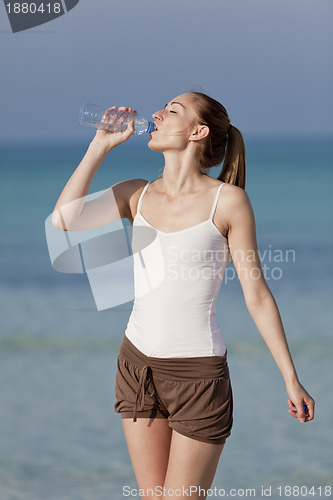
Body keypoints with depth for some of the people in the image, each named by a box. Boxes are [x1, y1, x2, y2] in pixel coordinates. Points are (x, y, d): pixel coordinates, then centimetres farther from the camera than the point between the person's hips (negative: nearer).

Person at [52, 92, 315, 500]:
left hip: (199, 373, -5)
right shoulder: (137, 194, 4)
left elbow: (257, 295, -5)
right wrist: (101, 145, -7)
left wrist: (291, 380, -3)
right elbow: (64, 219, -12)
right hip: (138, 364, 5)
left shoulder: (227, 200, -8)